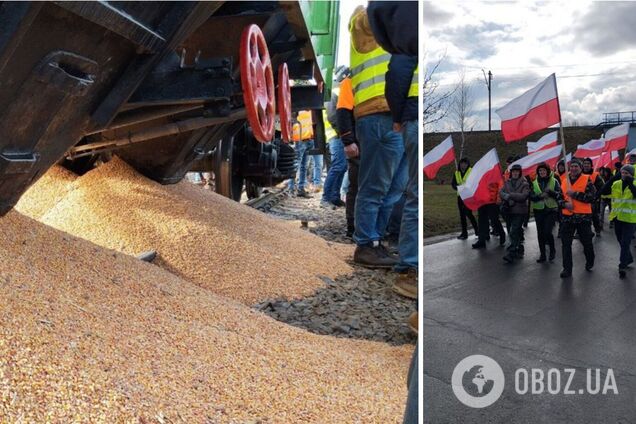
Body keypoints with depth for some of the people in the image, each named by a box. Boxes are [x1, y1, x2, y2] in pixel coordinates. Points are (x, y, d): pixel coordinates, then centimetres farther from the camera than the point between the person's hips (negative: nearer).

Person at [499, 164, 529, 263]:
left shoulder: (524, 184, -5)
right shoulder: (507, 182, 10)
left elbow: (523, 196, -17)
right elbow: (501, 192, 1)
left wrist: (510, 195, -14)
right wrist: (509, 199, -17)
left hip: (520, 211, -5)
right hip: (509, 210, 5)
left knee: (514, 232, -12)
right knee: (517, 232, 16)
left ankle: (511, 254, -14)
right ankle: (519, 251, 29)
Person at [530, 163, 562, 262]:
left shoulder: (554, 181, 1)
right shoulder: (534, 183, 7)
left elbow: (560, 195, -4)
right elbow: (531, 197, -2)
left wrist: (550, 192, -21)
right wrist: (540, 196, -20)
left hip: (551, 210, -3)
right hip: (539, 210, 3)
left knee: (547, 232, -13)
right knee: (540, 233, 6)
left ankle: (552, 250, 11)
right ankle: (542, 254, 16)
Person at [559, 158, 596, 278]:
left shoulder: (587, 179, -5)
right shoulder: (564, 180, 8)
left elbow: (592, 197, -15)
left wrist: (574, 194, -22)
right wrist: (564, 203, -10)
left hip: (583, 216, -3)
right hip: (567, 216, 3)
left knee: (586, 242, 13)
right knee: (565, 243, 1)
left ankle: (590, 261, 39)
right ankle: (567, 268, 8)